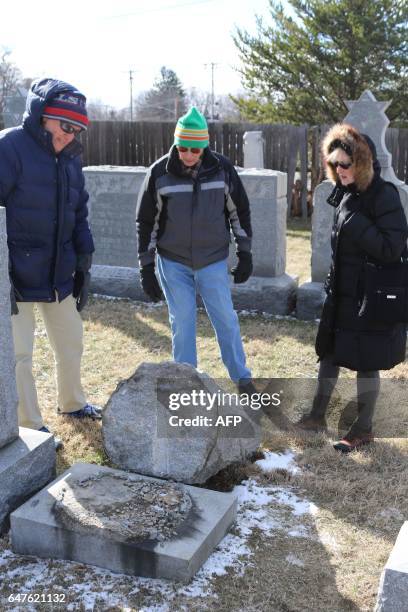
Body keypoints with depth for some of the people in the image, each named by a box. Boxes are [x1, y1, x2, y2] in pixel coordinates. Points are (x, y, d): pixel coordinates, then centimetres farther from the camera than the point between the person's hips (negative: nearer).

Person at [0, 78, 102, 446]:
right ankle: (30, 427, 18)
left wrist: (83, 265, 12)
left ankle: (72, 403, 41)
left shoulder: (69, 157, 8)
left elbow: (79, 214, 15)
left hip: (59, 274, 7)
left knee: (71, 341, 18)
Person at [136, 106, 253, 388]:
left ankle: (242, 379, 22)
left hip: (214, 261, 1)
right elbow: (146, 222, -2)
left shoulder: (222, 168, -7)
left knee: (226, 319, 5)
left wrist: (245, 254, 4)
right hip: (173, 263, 0)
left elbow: (239, 211, 5)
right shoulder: (160, 172, -9)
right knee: (182, 323, 5)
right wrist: (146, 268, -2)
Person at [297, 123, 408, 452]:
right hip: (342, 293, 8)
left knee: (365, 362, 5)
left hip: (373, 297, -7)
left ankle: (364, 428, 22)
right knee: (330, 353, 15)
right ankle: (317, 415, 30)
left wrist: (354, 221, -26)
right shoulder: (344, 194, 6)